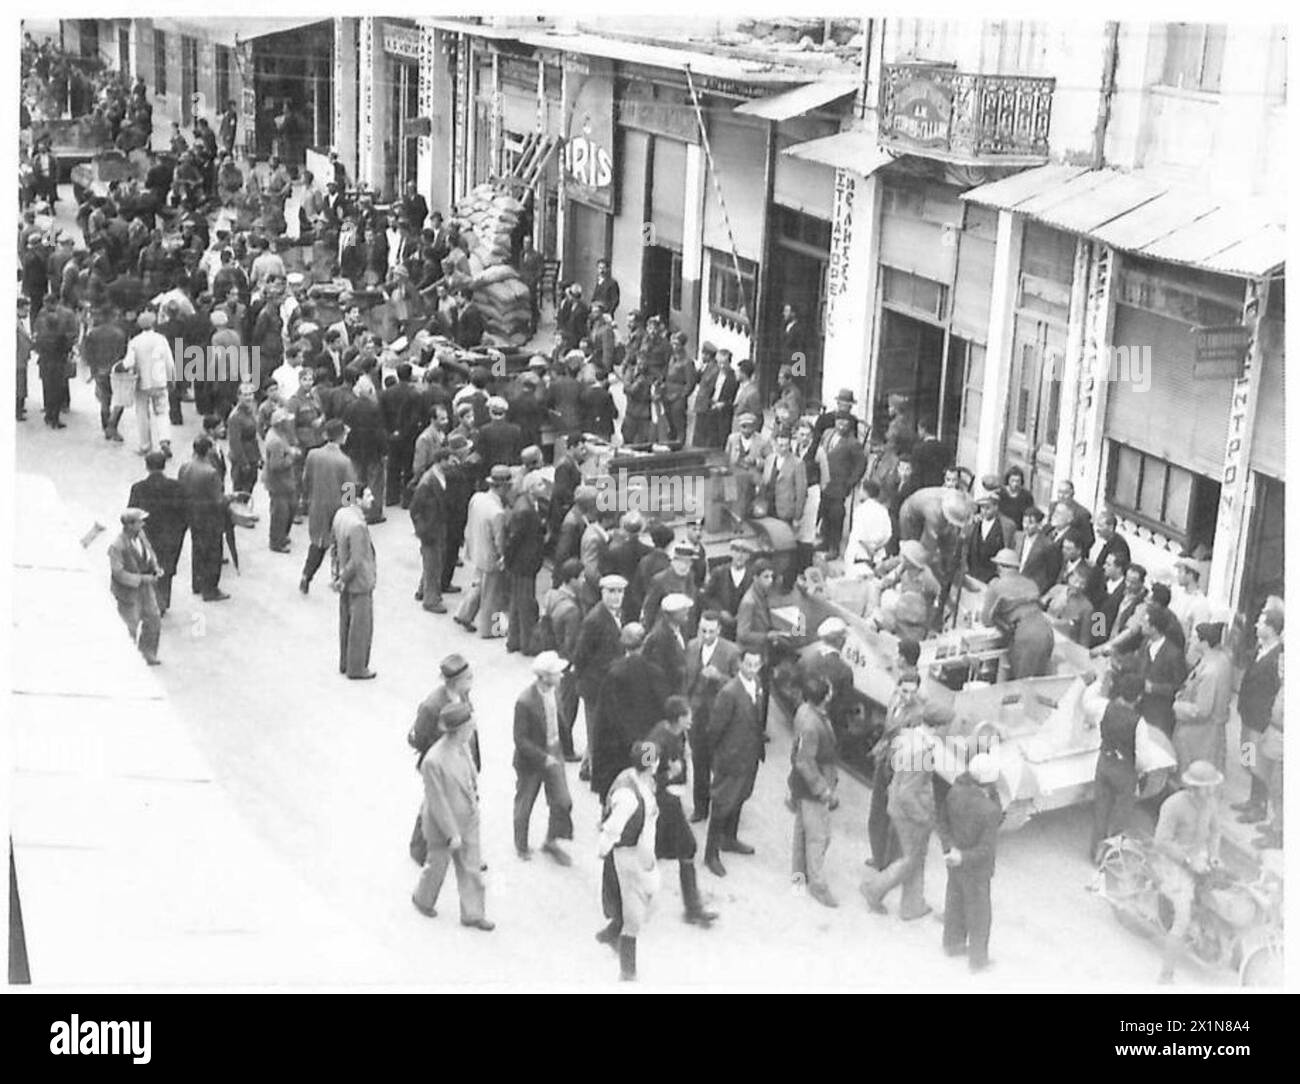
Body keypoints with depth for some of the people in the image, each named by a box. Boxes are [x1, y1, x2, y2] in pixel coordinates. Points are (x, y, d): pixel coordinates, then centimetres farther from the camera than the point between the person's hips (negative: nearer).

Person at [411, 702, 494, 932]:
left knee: (471, 868, 15)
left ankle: (472, 914, 31)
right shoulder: (433, 761, -34)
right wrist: (452, 833, -21)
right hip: (442, 825, -6)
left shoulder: (462, 746, -11)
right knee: (438, 866, 19)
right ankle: (422, 899, 47)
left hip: (467, 820, 6)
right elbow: (437, 802, -27)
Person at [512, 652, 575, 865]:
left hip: (553, 754, 6)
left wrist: (556, 751, 13)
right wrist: (544, 758, -25)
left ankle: (552, 842, 28)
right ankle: (521, 845, 38)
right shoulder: (525, 702, -29)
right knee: (524, 805, 15)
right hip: (530, 759, -6)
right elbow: (520, 740, -23)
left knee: (562, 801, 5)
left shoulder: (553, 690, -8)